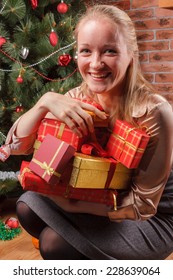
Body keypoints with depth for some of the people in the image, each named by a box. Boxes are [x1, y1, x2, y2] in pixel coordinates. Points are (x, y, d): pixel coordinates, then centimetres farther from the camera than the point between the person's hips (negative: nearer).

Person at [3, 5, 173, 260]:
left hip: (152, 220, -5)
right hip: (100, 203, 6)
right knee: (28, 206, -7)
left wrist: (70, 203, -25)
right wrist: (45, 101, -29)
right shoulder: (78, 98, -10)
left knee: (54, 242, -19)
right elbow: (17, 144, -12)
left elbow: (142, 205, -22)